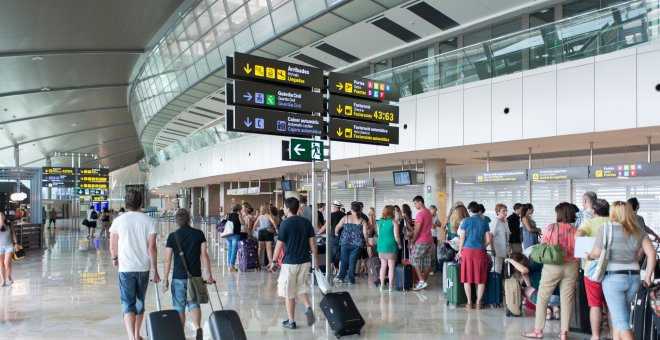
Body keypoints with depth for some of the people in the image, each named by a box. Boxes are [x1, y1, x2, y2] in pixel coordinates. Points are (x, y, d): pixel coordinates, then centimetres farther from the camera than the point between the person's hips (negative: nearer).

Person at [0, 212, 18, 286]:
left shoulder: (9, 225, 1)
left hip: (9, 246, 0)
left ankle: (9, 276, 13)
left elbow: (13, 234, 7)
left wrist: (16, 243, 3)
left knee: (7, 263, -12)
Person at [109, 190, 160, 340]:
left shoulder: (118, 221, -2)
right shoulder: (150, 221, -5)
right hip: (143, 267, 1)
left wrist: (115, 258, 26)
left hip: (125, 268, -1)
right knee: (140, 301, 18)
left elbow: (113, 246, 5)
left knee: (128, 303, 0)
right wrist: (154, 270, -2)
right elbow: (152, 247, -8)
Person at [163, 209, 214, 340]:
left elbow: (168, 260, -4)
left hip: (178, 277, -1)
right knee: (194, 303, 14)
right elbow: (204, 255, -4)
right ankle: (198, 327, -7)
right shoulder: (199, 234, -2)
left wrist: (166, 279, 3)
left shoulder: (173, 236, -5)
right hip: (195, 276, 1)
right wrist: (208, 274, 1)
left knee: (179, 307, 11)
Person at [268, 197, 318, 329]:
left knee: (289, 294, 8)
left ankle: (291, 322, 14)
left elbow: (279, 244, -9)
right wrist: (316, 260, 10)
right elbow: (313, 242, 2)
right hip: (304, 261, 5)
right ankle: (308, 308, -6)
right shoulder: (306, 222, 3)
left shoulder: (285, 223, -11)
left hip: (289, 262, -4)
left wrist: (274, 261, 3)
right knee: (301, 288, 18)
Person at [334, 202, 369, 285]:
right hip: (357, 244, -1)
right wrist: (366, 242, 9)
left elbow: (337, 228, 3)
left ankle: (341, 277, 19)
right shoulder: (363, 221, -1)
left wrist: (336, 233, 23)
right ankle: (351, 280, 9)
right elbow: (365, 233, -7)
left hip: (345, 243, 1)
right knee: (353, 261, 5)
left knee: (344, 260, 14)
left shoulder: (346, 218, 0)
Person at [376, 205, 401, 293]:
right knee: (391, 267, 2)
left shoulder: (380, 221, 6)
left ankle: (382, 285, 18)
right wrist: (399, 244, 4)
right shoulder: (394, 222, -9)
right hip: (391, 246, -5)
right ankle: (391, 286, 4)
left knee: (383, 266, 13)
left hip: (381, 246, 5)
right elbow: (396, 236, -11)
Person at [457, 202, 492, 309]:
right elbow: (488, 240, 5)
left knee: (467, 277, 4)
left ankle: (469, 303, 5)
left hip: (468, 250, -1)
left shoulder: (466, 221, 1)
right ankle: (479, 303, 8)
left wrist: (460, 251, 10)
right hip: (480, 252, 1)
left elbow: (462, 238, 0)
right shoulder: (484, 222, 6)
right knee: (481, 279, 7)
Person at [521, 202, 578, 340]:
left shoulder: (551, 227, -5)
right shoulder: (575, 230, 0)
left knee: (542, 297, 7)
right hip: (571, 267, 3)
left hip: (553, 266, -2)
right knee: (567, 300, 8)